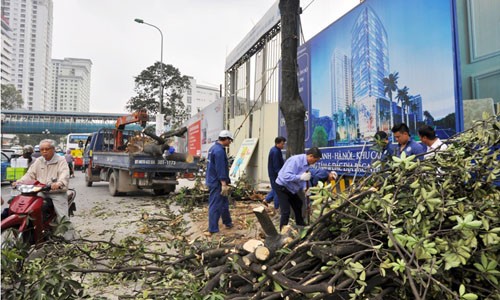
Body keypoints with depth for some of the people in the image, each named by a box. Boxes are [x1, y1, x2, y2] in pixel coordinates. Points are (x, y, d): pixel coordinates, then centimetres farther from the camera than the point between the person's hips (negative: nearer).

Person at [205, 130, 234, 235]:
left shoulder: (213, 148, 12)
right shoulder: (219, 151, -21)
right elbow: (220, 169, -24)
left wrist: (226, 167, 32)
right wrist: (224, 184, -23)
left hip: (213, 181, 10)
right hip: (217, 183, -10)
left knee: (224, 203, 20)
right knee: (215, 206, -4)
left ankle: (228, 223, 33)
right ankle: (212, 230, 1)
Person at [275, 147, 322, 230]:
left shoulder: (307, 164, -2)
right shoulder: (295, 160, -30)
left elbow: (303, 178, 8)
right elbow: (286, 176, -38)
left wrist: (305, 188, -8)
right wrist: (301, 177, -42)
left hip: (291, 188, 10)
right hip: (282, 187, -10)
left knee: (298, 208, 23)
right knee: (286, 212, -13)